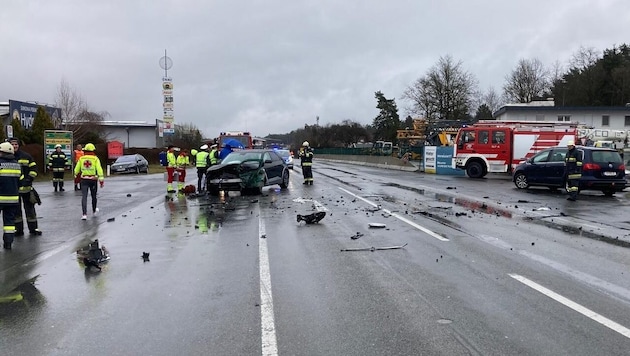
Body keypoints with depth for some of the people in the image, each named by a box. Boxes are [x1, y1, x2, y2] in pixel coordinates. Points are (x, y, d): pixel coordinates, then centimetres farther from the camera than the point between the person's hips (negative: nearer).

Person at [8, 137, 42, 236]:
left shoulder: (26, 156, 1)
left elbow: (33, 168, 5)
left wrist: (30, 178, -6)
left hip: (26, 187, -1)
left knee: (30, 207, 4)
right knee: (16, 210, 7)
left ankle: (33, 228, 14)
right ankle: (18, 229, 16)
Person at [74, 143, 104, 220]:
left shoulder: (81, 158, 2)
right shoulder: (95, 159, -5)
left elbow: (76, 170, 9)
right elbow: (99, 169, -14)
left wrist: (76, 174, 31)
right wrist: (101, 180, -14)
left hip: (84, 179, 1)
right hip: (93, 179, -1)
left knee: (84, 196, -3)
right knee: (93, 196, 17)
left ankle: (84, 214, -16)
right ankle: (94, 211, 37)